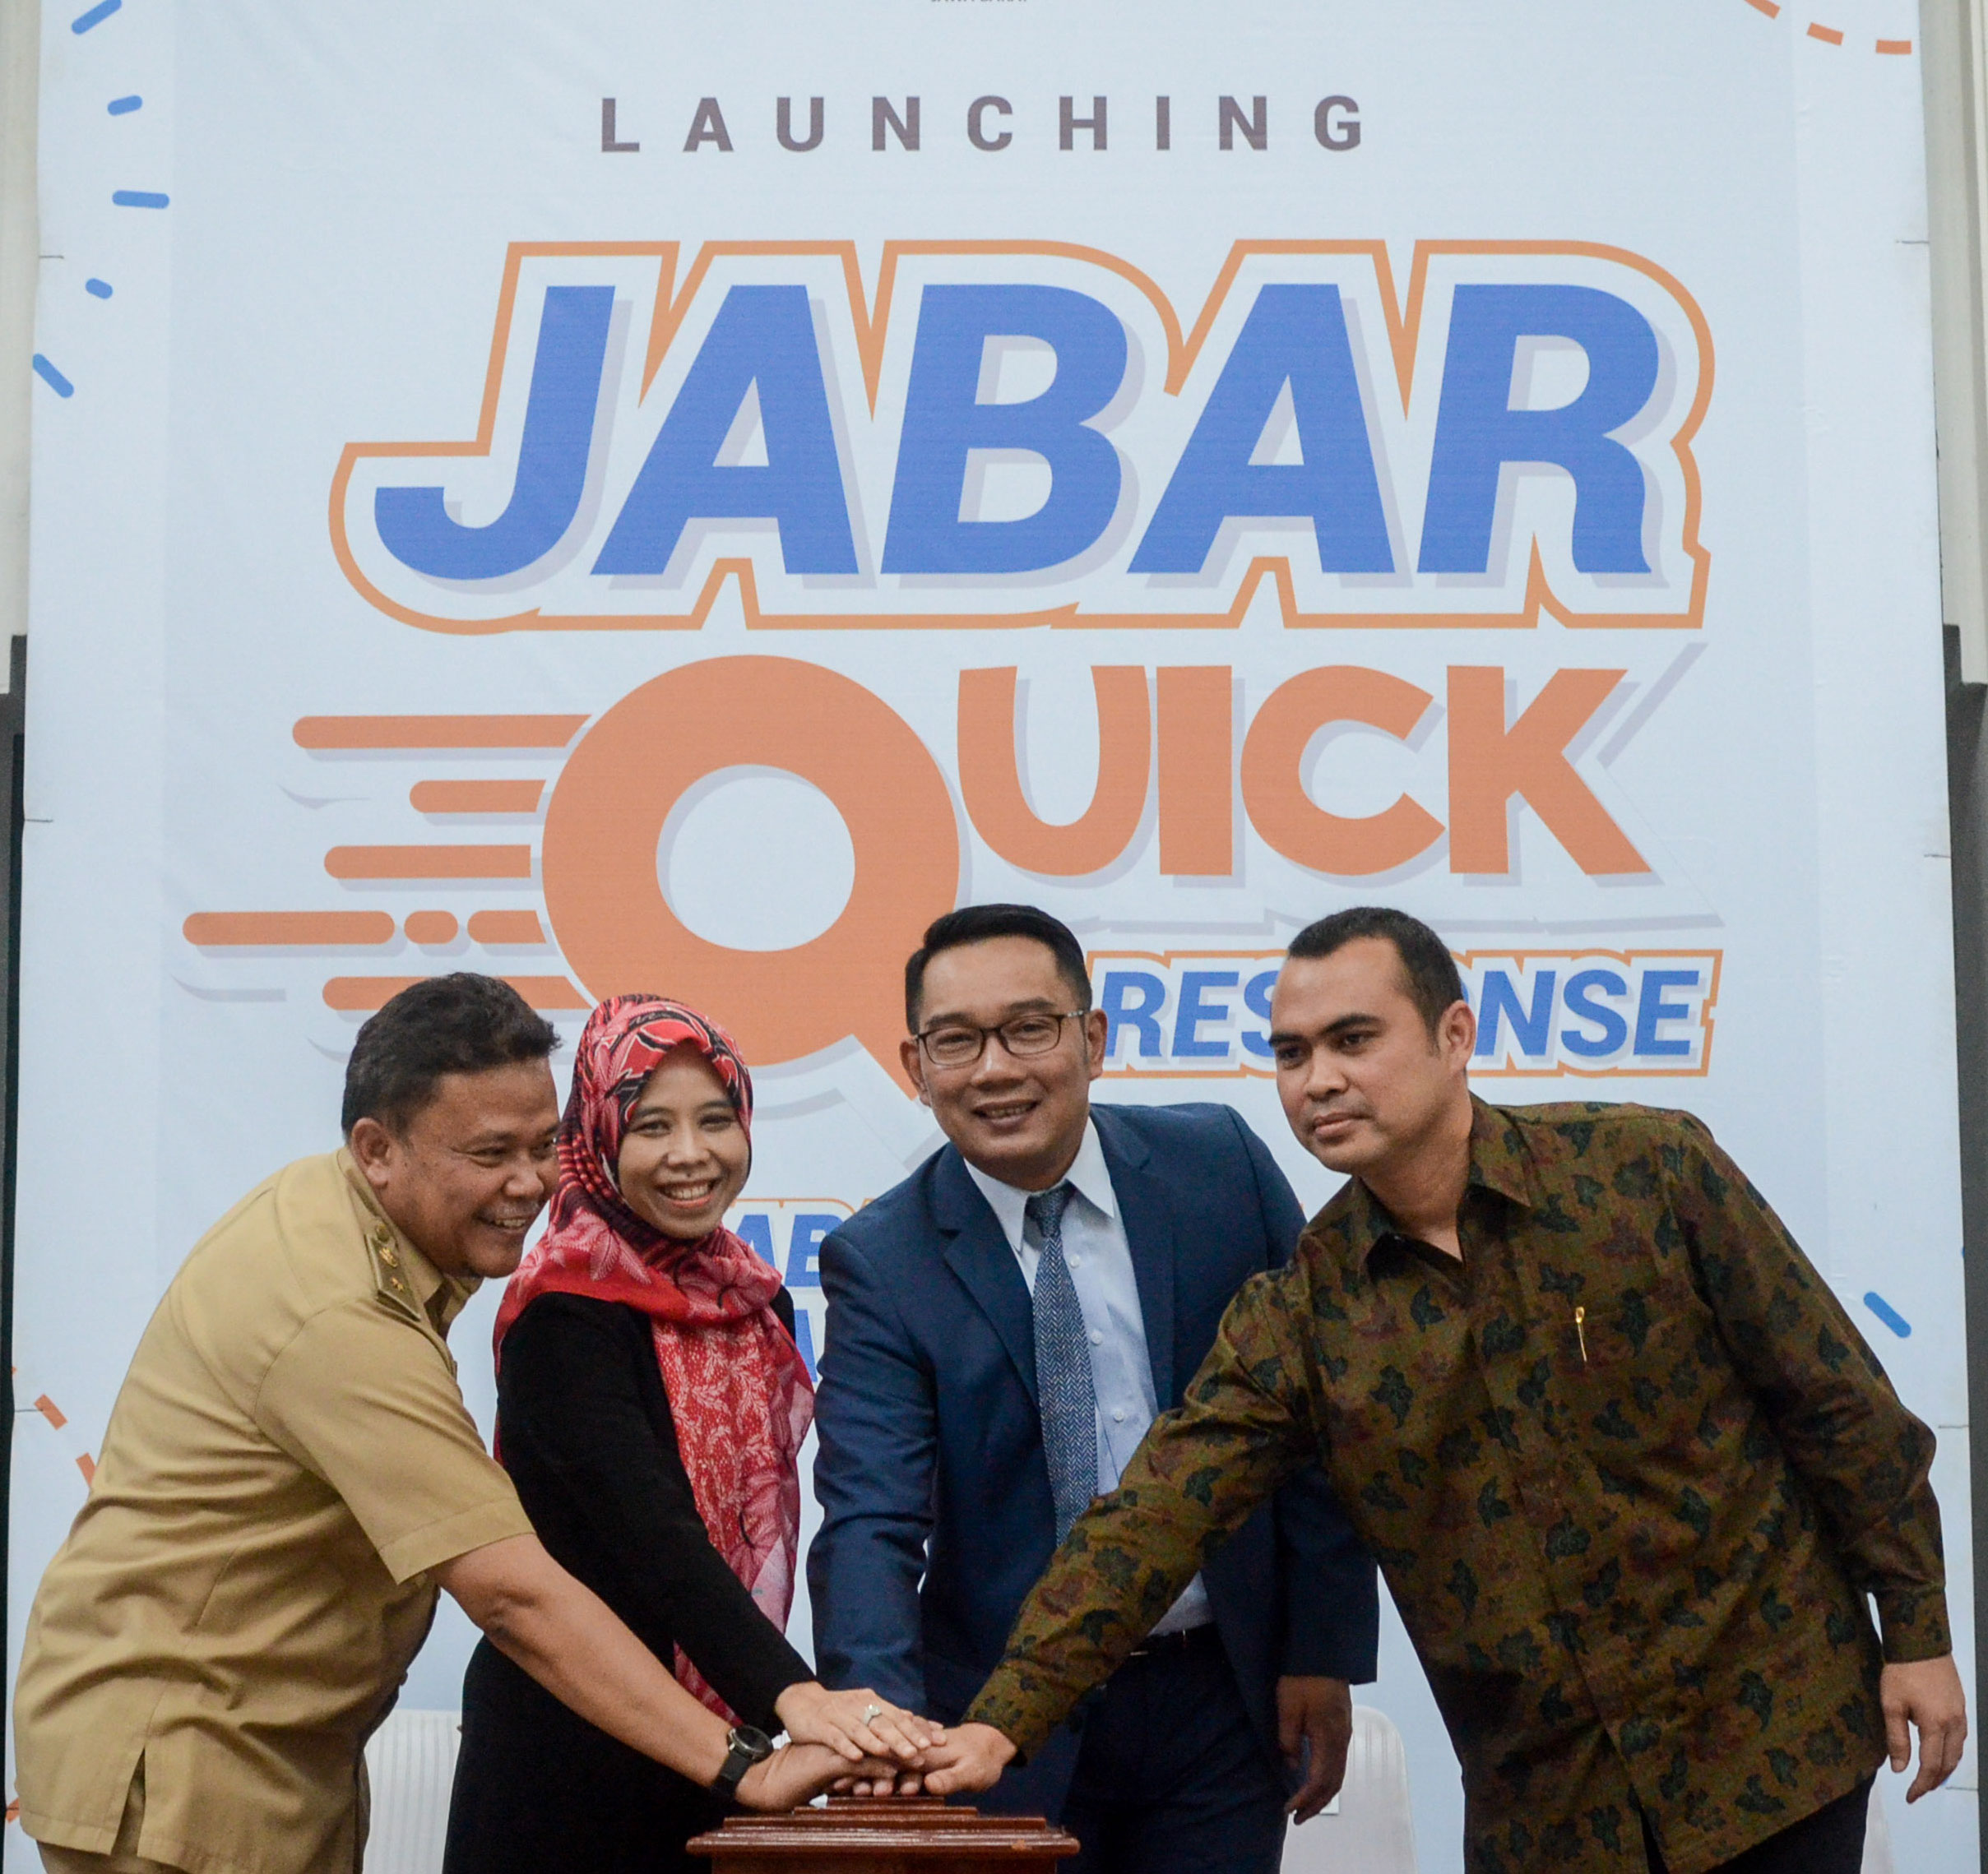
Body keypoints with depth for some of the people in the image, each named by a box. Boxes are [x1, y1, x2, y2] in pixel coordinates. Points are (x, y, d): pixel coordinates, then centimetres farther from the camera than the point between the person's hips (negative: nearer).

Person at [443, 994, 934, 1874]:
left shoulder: (750, 1297, 7)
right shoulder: (565, 1311, -15)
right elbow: (642, 1527, -27)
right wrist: (791, 1694, -38)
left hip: (714, 1743, 7)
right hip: (576, 1754, -6)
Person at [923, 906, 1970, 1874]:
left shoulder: (1647, 1172, -9)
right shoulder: (1296, 1315, -4)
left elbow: (1836, 1402, -3)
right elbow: (1151, 1521, -11)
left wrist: (1917, 1631, -2)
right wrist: (1004, 1721, -22)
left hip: (1774, 1737, -2)